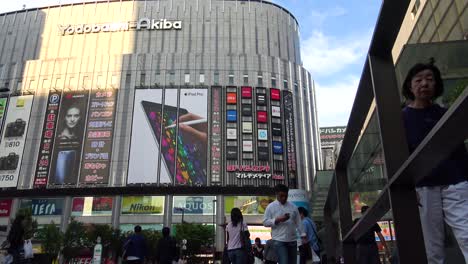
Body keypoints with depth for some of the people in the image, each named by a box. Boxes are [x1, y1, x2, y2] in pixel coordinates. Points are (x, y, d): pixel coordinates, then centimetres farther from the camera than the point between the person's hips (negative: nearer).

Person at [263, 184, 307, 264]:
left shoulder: (293, 206, 11)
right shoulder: (271, 207, 0)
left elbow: (298, 222, 13)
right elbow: (265, 222, -3)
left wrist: (303, 235, 5)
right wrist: (278, 220, -17)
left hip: (292, 240, 4)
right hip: (279, 240, -4)